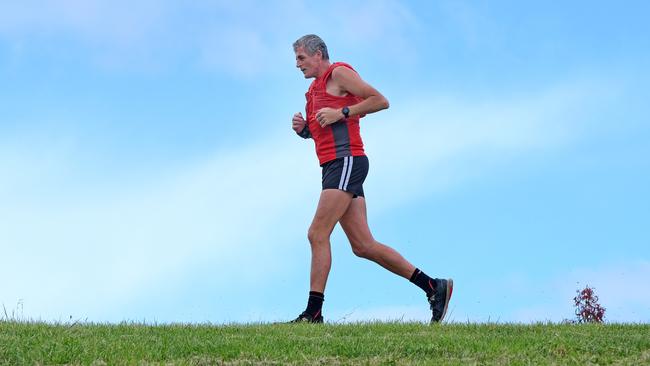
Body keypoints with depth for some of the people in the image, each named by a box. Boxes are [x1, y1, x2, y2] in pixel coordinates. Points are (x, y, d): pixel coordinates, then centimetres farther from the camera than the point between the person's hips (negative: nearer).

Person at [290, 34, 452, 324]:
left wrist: (341, 113, -14)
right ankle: (433, 287, 5)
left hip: (346, 161, -10)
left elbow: (380, 101, -9)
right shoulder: (315, 88, 26)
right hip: (335, 167, 10)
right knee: (363, 245, 3)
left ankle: (313, 312, -14)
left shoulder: (338, 73, -1)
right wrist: (303, 129, 12)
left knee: (317, 234, -14)